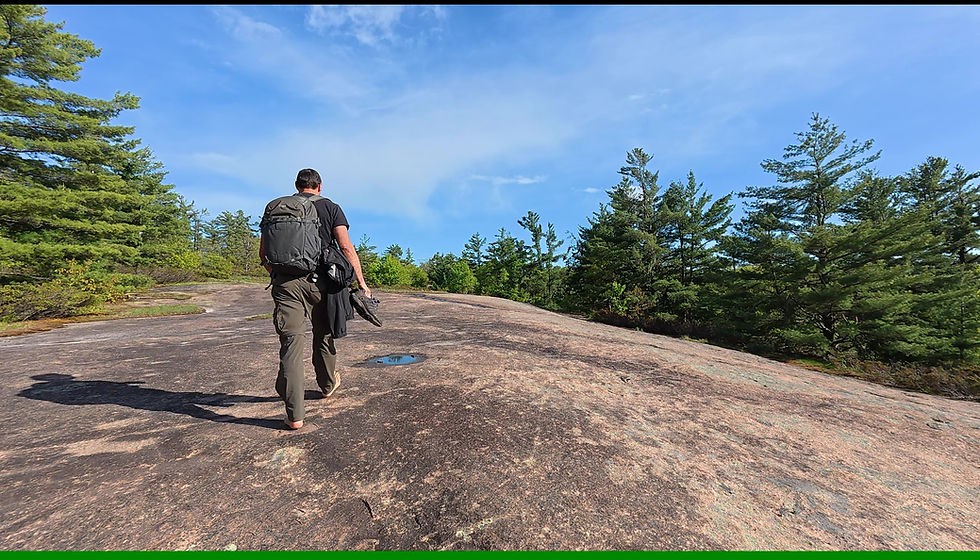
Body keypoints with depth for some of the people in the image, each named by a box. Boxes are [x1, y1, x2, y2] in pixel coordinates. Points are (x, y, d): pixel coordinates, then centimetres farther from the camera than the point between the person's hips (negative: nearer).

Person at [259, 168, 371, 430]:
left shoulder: (274, 207, 13)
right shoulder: (330, 207, 5)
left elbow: (263, 252, 10)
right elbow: (346, 247, -7)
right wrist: (362, 283, -7)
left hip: (286, 282, 1)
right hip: (321, 281, -1)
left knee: (291, 342, 0)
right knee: (324, 335, 18)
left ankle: (295, 414, -2)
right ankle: (328, 384, 38)